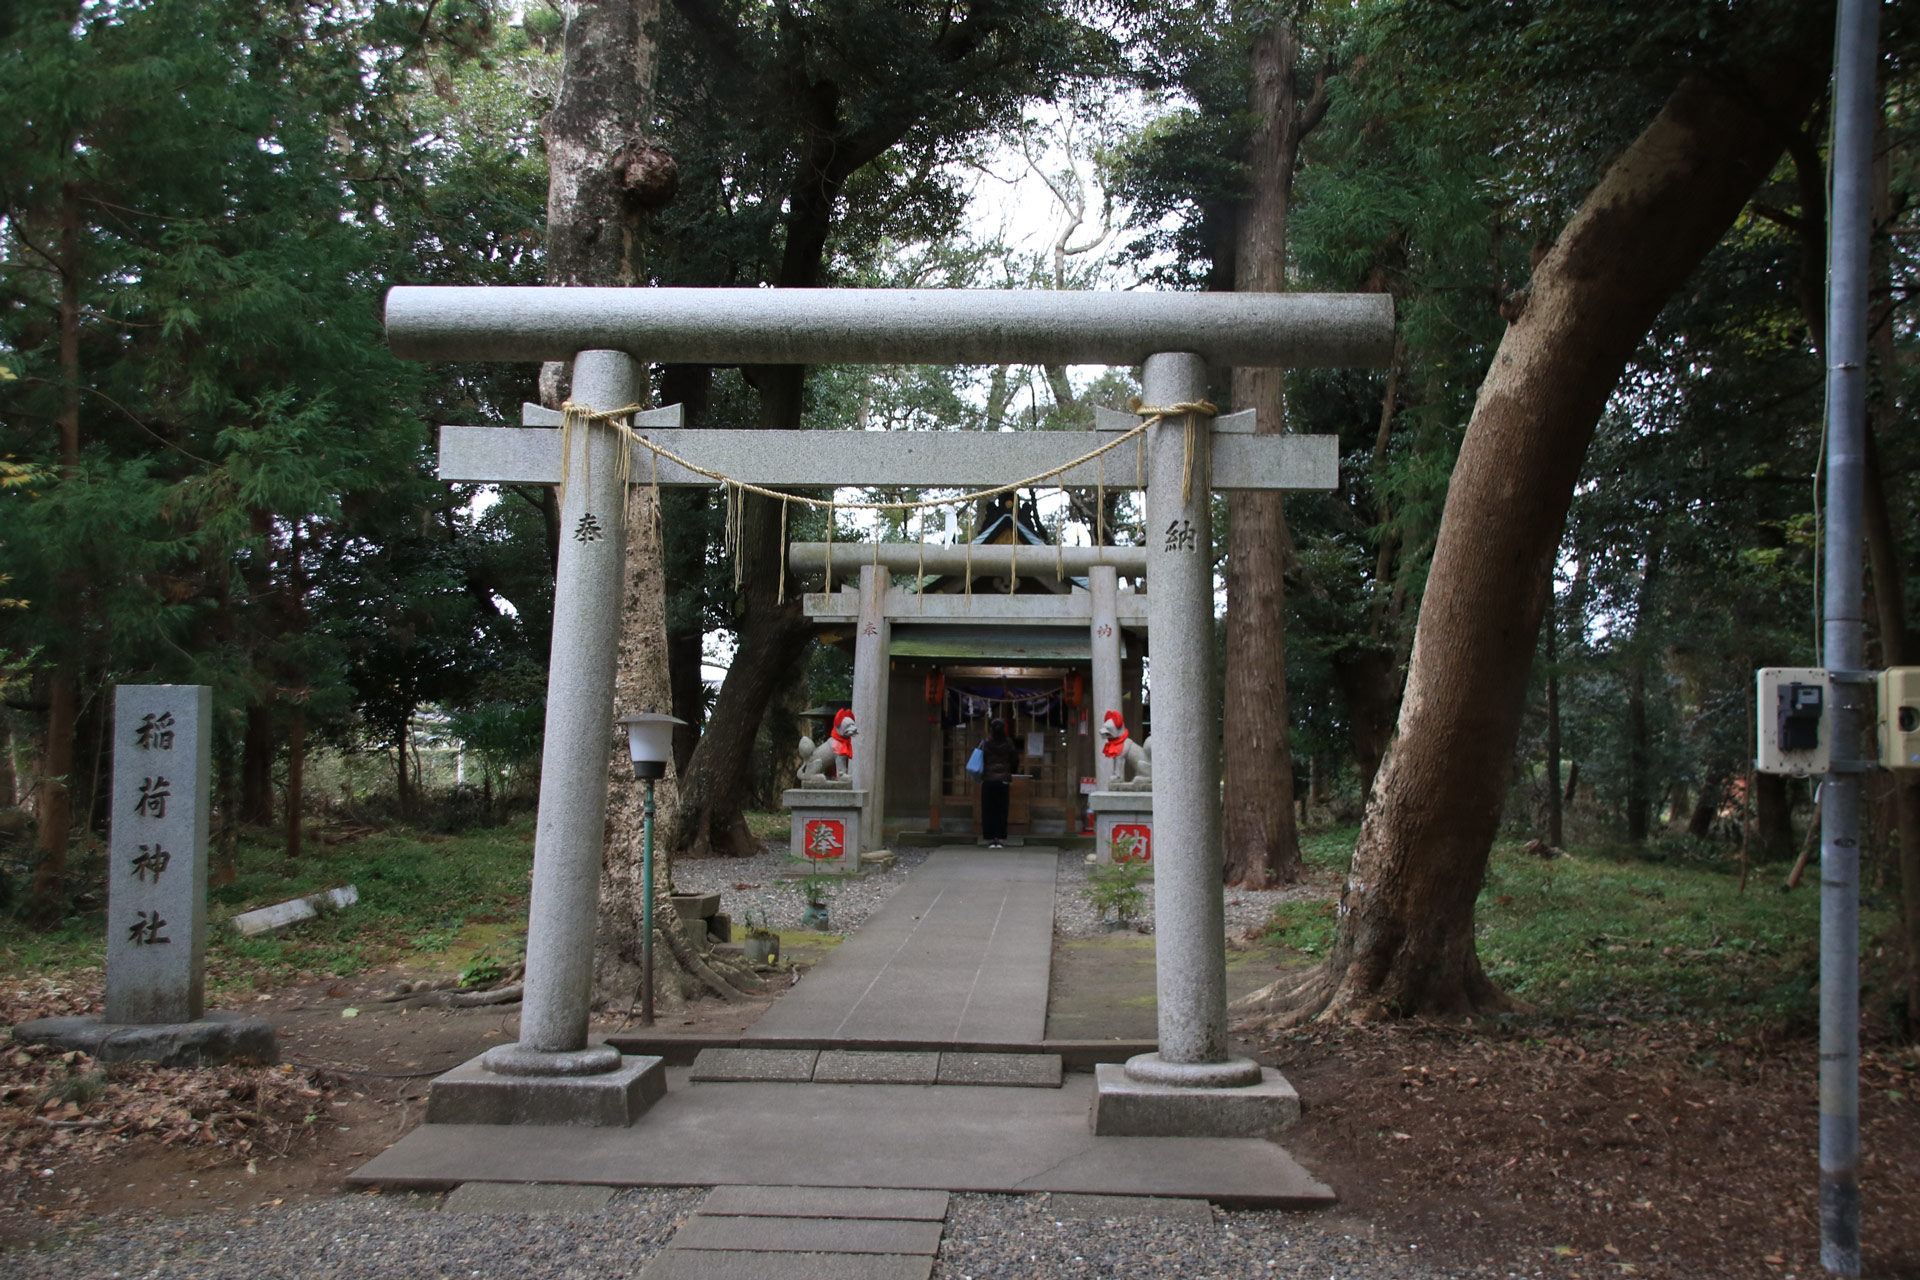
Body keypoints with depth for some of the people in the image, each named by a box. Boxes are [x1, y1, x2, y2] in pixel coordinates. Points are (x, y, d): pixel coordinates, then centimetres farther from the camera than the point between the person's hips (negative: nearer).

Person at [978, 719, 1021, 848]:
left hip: (988, 780, -1)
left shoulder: (986, 743, -6)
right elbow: (1015, 761, 3)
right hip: (1004, 780, 1)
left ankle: (990, 840, 3)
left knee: (988, 810, 5)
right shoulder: (1008, 743, -3)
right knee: (1001, 810, 6)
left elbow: (982, 759, -4)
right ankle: (1001, 839, 2)